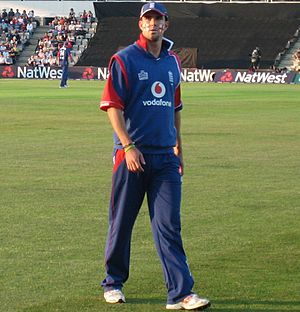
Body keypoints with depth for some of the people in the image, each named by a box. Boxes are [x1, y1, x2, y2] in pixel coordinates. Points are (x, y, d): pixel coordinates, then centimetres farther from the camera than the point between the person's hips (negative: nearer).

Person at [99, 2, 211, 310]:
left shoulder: (172, 62, 14)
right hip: (131, 154, -4)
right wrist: (128, 146, -16)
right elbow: (112, 106, -8)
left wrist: (178, 148, 22)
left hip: (165, 156, 4)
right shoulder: (124, 59, -3)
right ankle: (113, 283, 22)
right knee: (121, 221, 7)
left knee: (169, 225, -1)